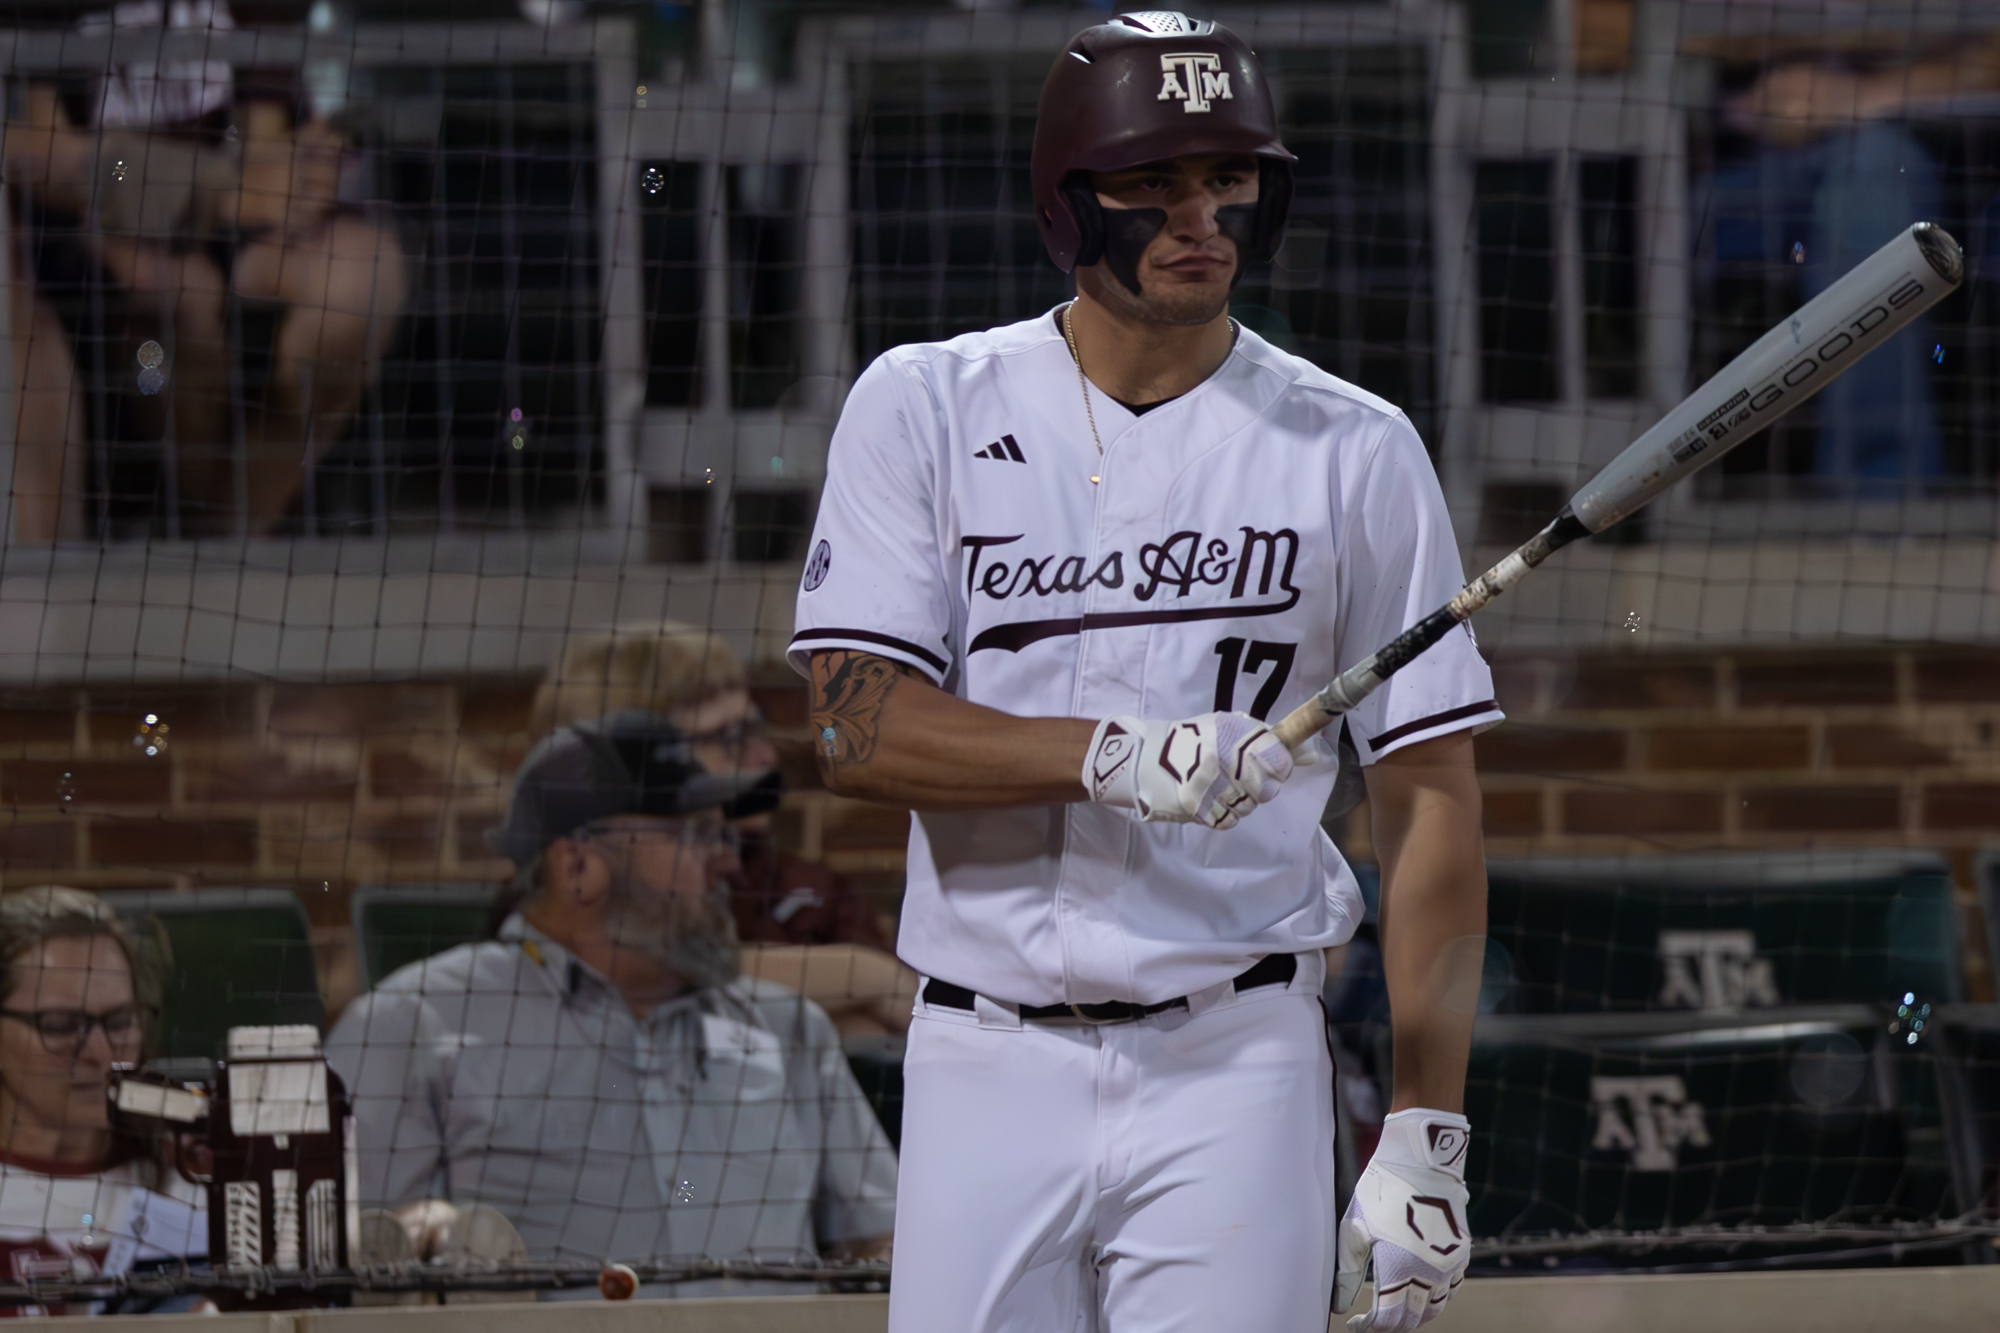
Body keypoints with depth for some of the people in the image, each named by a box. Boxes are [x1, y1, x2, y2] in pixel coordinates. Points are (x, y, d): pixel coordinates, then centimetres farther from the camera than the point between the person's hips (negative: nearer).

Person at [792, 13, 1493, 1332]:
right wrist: (1113, 754, -23)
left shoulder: (1354, 451, 4)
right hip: (987, 1063, 1)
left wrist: (1427, 1132, -6)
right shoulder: (926, 409, 4)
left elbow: (1433, 804, 3)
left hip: (1236, 1071, -1)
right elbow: (859, 727, -7)